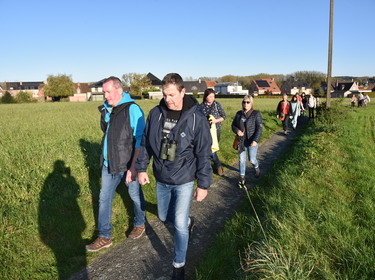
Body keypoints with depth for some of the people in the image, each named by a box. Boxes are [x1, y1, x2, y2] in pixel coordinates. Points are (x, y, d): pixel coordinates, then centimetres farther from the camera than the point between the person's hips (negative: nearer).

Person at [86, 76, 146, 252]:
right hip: (108, 164, 6)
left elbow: (140, 140, -19)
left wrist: (133, 167, -21)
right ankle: (104, 237, 22)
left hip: (128, 165, -6)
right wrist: (104, 158, 18)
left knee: (135, 196, 14)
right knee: (104, 199, 9)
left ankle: (140, 224, 39)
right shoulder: (106, 110, 4)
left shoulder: (132, 109, -17)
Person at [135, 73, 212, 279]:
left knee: (179, 224, -1)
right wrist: (141, 168, 5)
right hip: (161, 179, 5)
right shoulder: (156, 113, -6)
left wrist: (203, 184, -11)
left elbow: (204, 154, -13)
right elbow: (145, 143, 6)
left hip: (184, 181, -4)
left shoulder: (196, 118, -17)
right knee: (164, 216, 21)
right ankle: (188, 221, 53)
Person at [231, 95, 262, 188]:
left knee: (252, 159, 3)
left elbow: (259, 128, -11)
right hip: (241, 141, 3)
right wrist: (237, 130, -10)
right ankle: (242, 178, 19)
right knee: (242, 159, 6)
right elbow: (233, 125, 13)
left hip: (252, 141, -3)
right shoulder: (239, 114, 5)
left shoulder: (256, 114, -7)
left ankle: (256, 167, 39)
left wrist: (255, 140, -22)